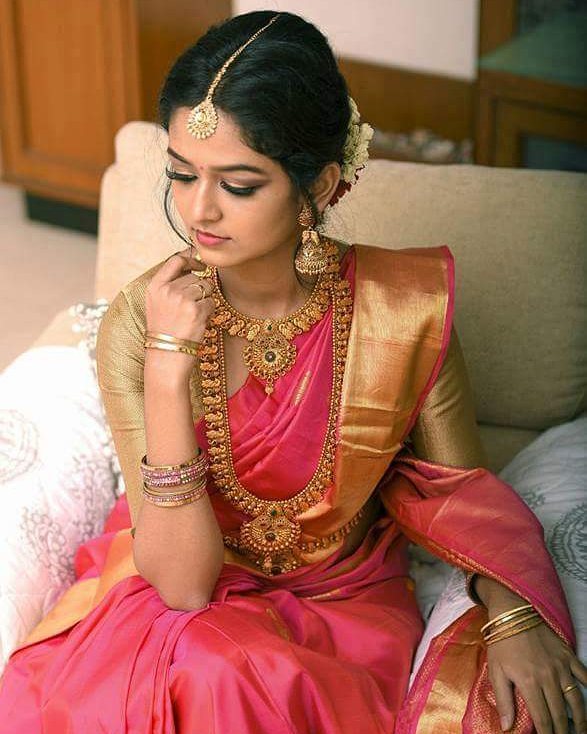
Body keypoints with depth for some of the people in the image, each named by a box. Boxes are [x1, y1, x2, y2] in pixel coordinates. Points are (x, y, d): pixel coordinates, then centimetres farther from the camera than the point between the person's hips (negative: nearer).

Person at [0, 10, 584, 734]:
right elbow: (182, 580, -22)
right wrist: (169, 360, -30)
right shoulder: (138, 322, -18)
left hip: (343, 603, 1)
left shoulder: (403, 310, -16)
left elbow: (457, 483, 1)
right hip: (173, 597, 0)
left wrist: (511, 613, -17)